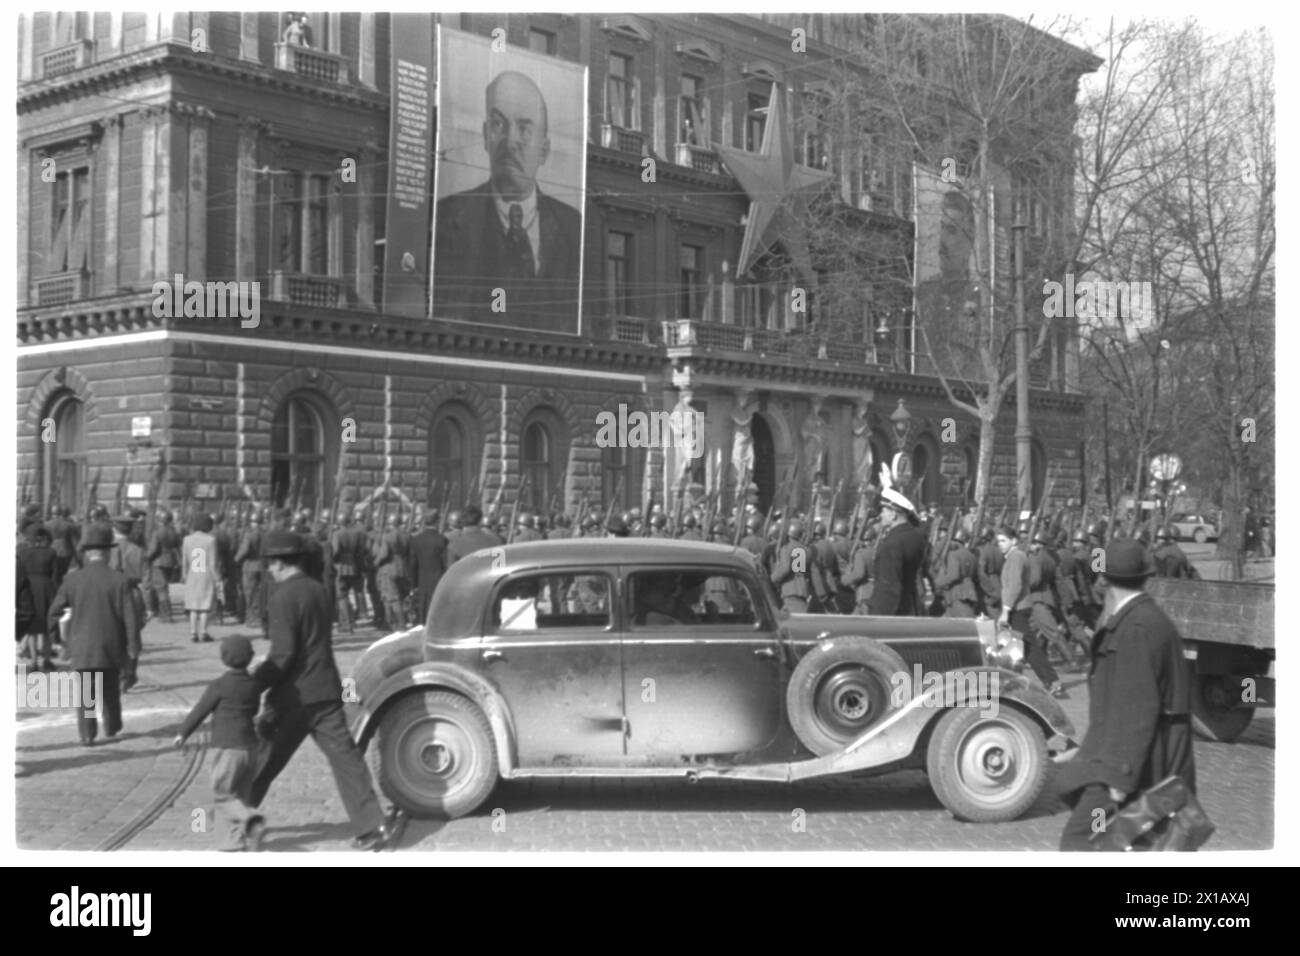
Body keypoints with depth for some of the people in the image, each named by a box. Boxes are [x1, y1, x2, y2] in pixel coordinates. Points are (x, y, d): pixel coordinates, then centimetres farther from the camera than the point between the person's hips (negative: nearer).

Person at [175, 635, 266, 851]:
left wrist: (182, 734, 10)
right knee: (237, 794, 14)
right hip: (249, 746, 6)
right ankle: (237, 841, 9)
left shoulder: (219, 686, -12)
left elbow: (199, 712, -4)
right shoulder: (254, 684, 6)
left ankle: (251, 820, -23)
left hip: (227, 748, -6)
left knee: (223, 796, 0)